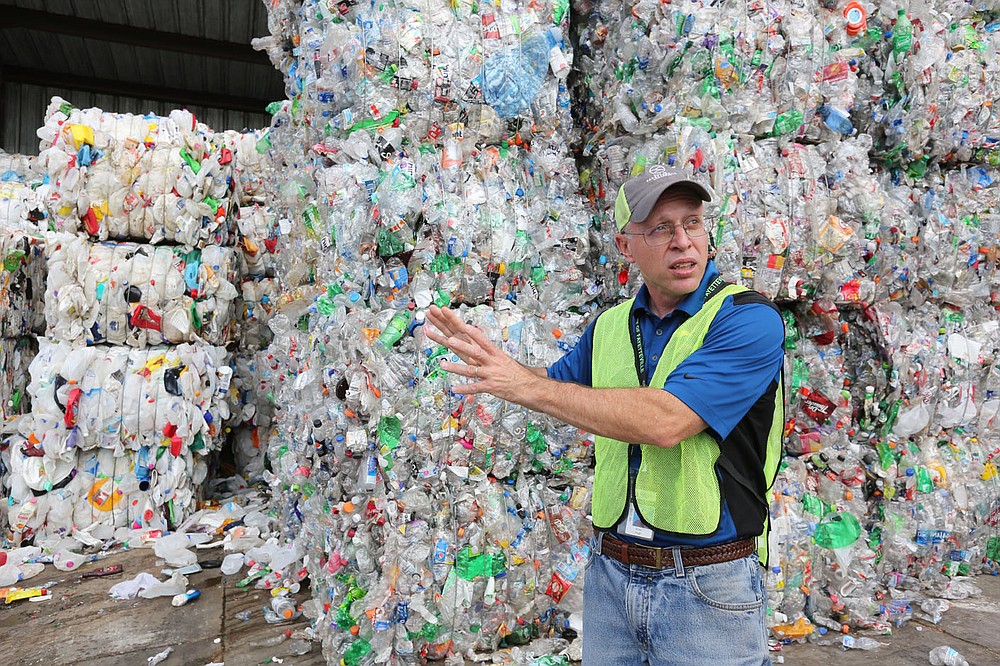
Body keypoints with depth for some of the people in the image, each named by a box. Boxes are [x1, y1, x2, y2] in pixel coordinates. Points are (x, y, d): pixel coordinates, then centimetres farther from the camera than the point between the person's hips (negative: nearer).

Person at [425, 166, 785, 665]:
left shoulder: (748, 319, -15)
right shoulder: (609, 326, 4)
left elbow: (664, 421, -28)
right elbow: (556, 388, 21)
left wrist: (527, 384, -22)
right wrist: (493, 364, 2)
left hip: (707, 587, -5)